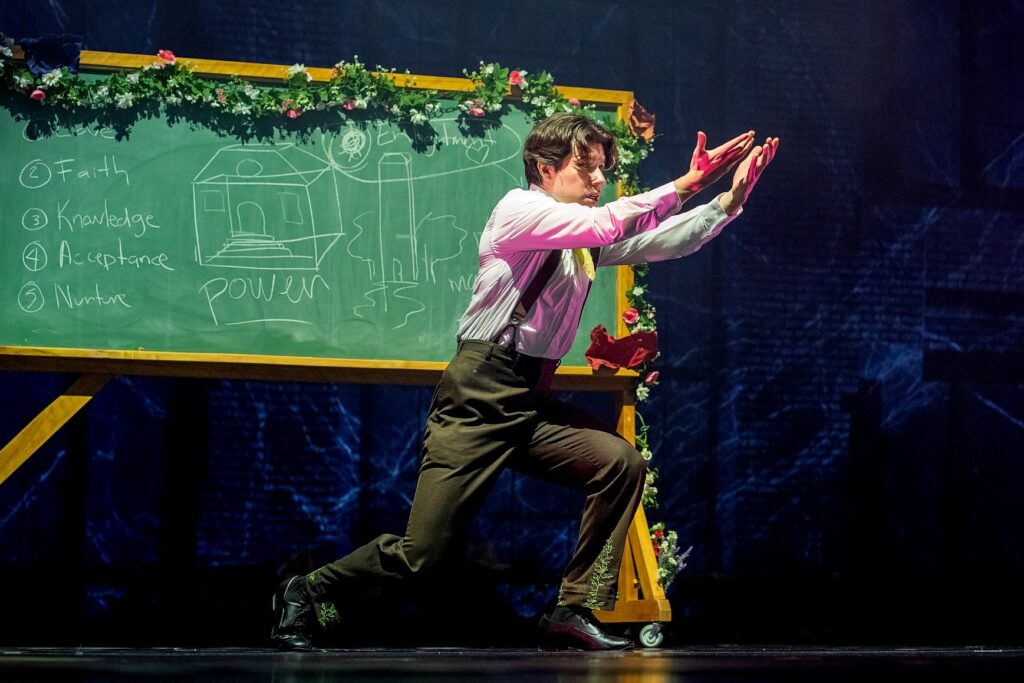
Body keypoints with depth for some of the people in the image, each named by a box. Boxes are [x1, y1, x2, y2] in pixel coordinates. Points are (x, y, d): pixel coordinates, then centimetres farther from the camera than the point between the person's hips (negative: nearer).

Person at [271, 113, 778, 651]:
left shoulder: (588, 240, 14)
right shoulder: (518, 210, -7)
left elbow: (664, 242, 4)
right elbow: (606, 224, -22)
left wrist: (728, 201, -8)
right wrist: (685, 184, -21)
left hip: (533, 405, 7)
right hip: (478, 400, -7)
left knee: (622, 463, -15)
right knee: (422, 553, -8)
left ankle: (574, 611, -6)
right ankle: (305, 593, 16)